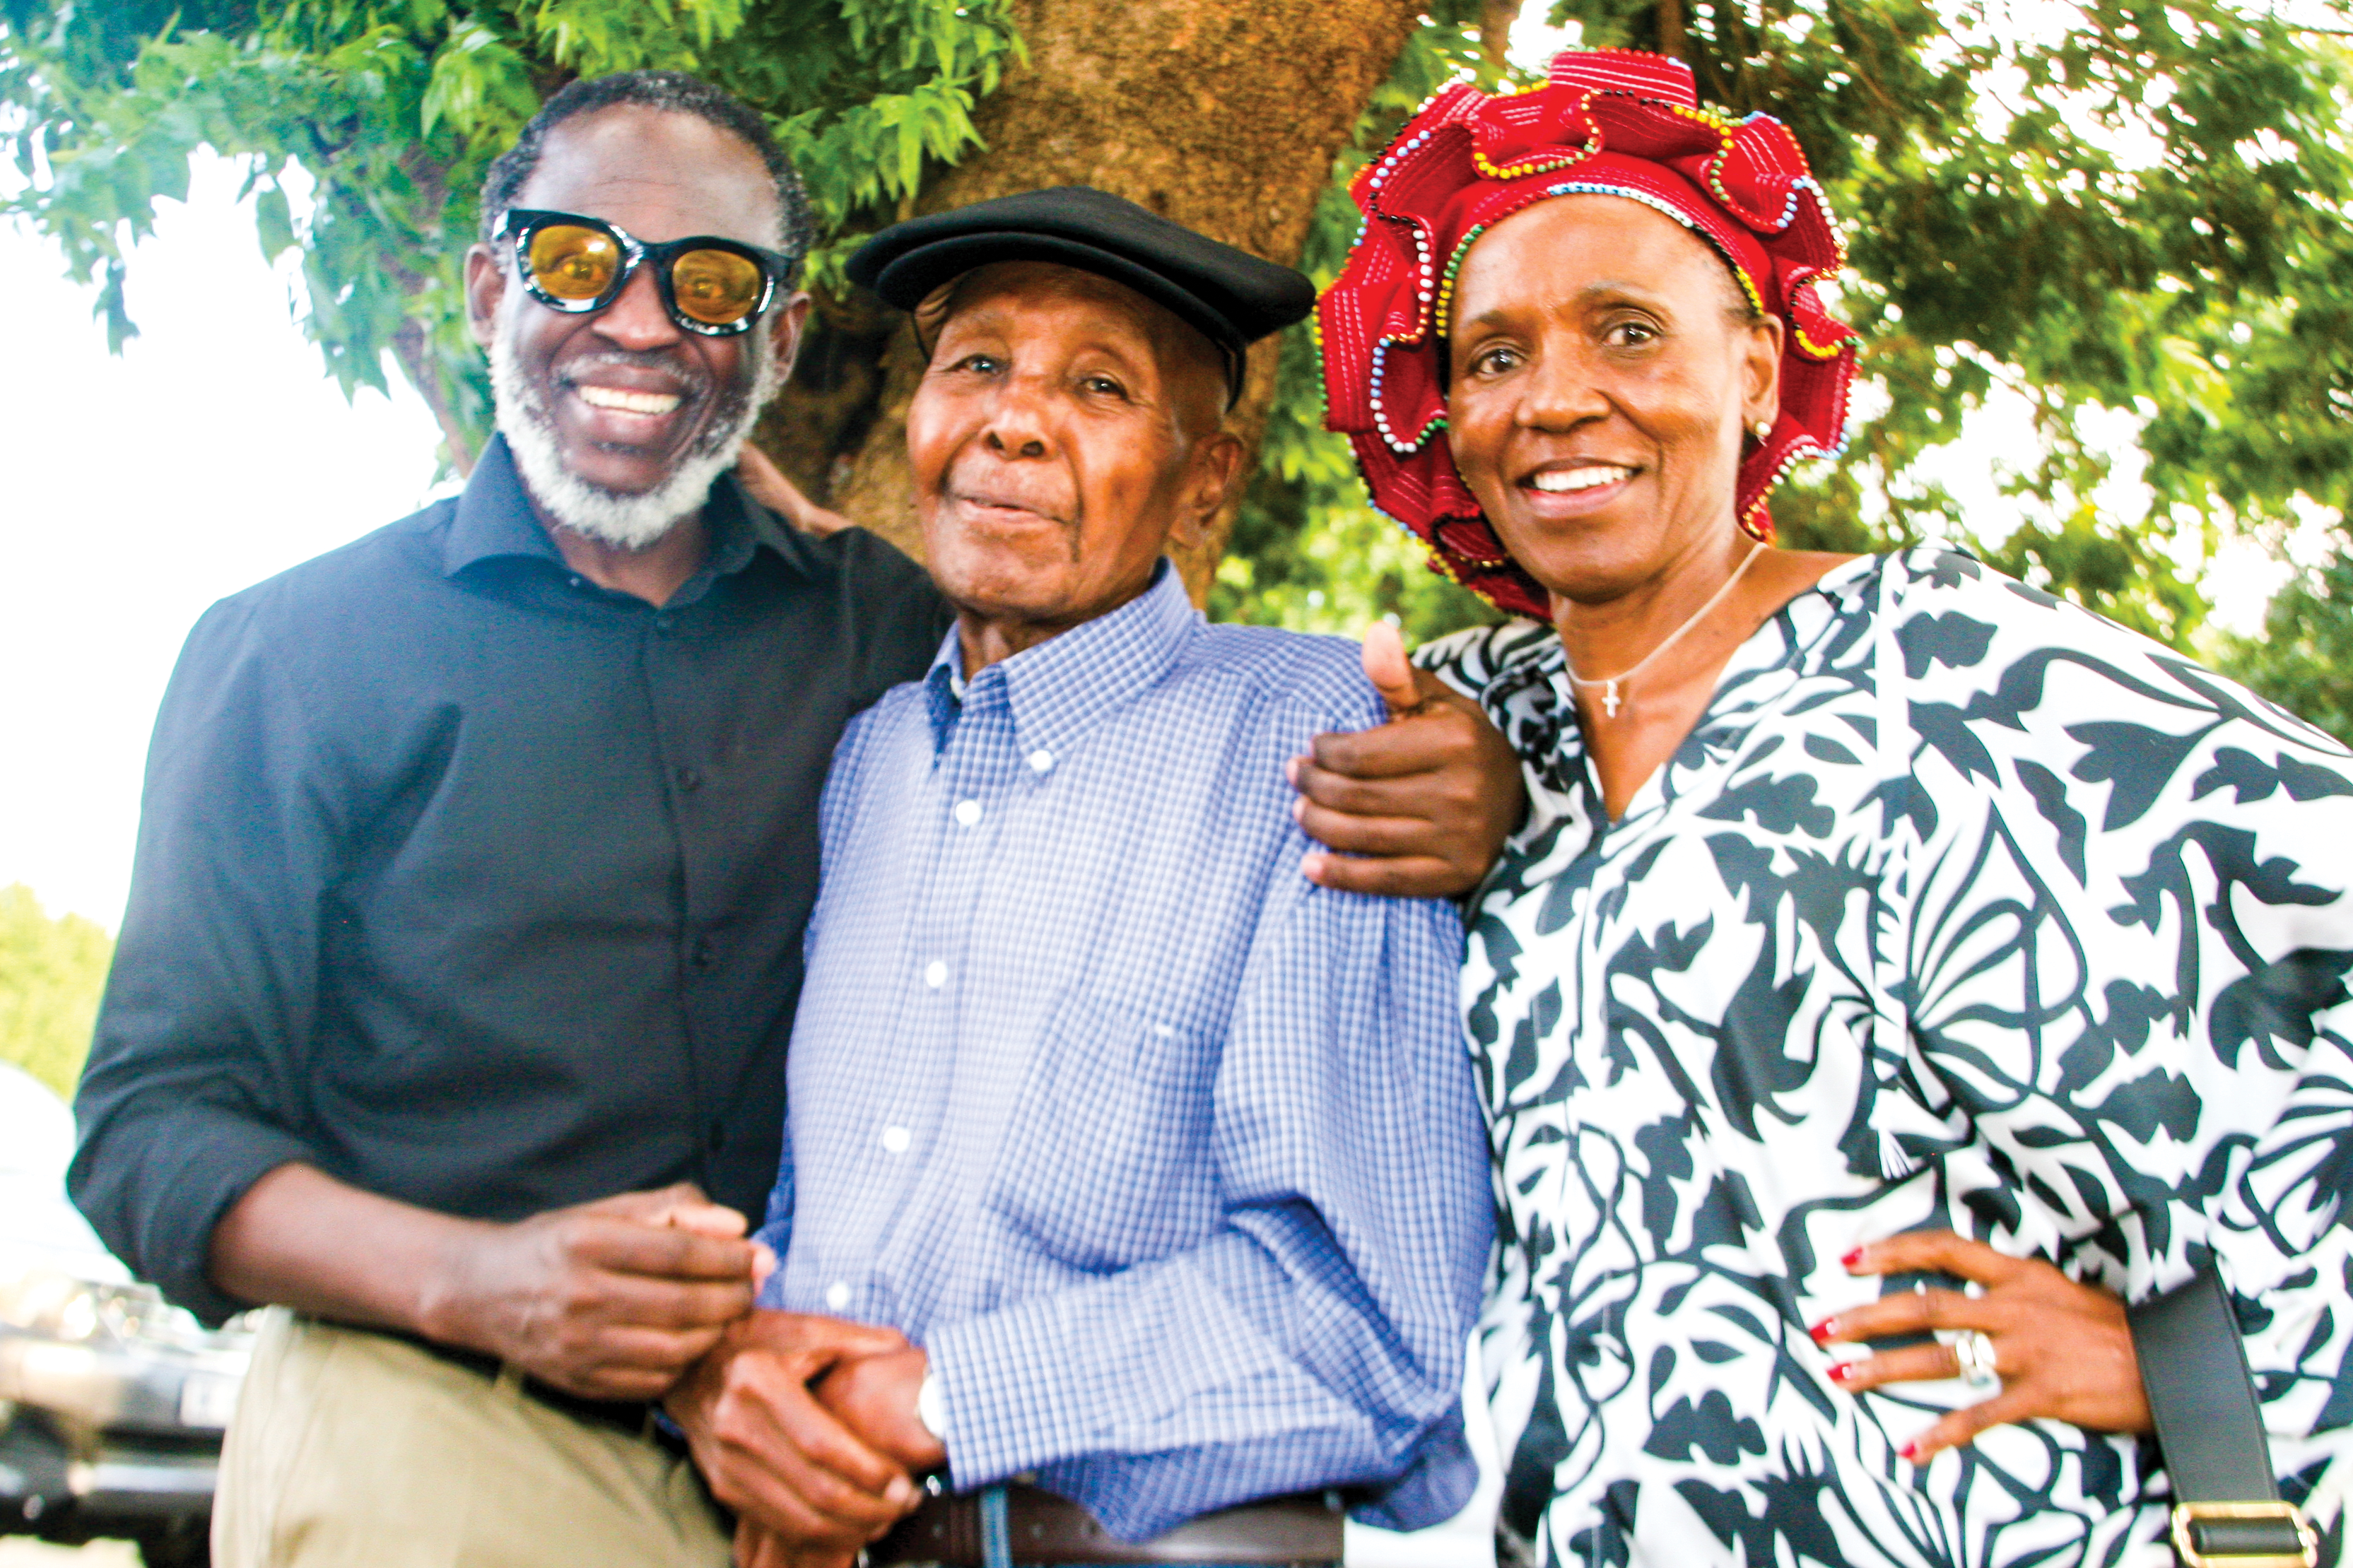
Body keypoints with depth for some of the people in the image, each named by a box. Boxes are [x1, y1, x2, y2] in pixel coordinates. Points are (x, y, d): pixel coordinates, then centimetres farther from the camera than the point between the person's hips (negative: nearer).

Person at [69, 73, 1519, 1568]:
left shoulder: (889, 628, 7)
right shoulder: (294, 648, 2)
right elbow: (156, 1124, 1)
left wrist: (1444, 770, -14)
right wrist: (472, 1278, -17)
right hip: (436, 1428, -2)